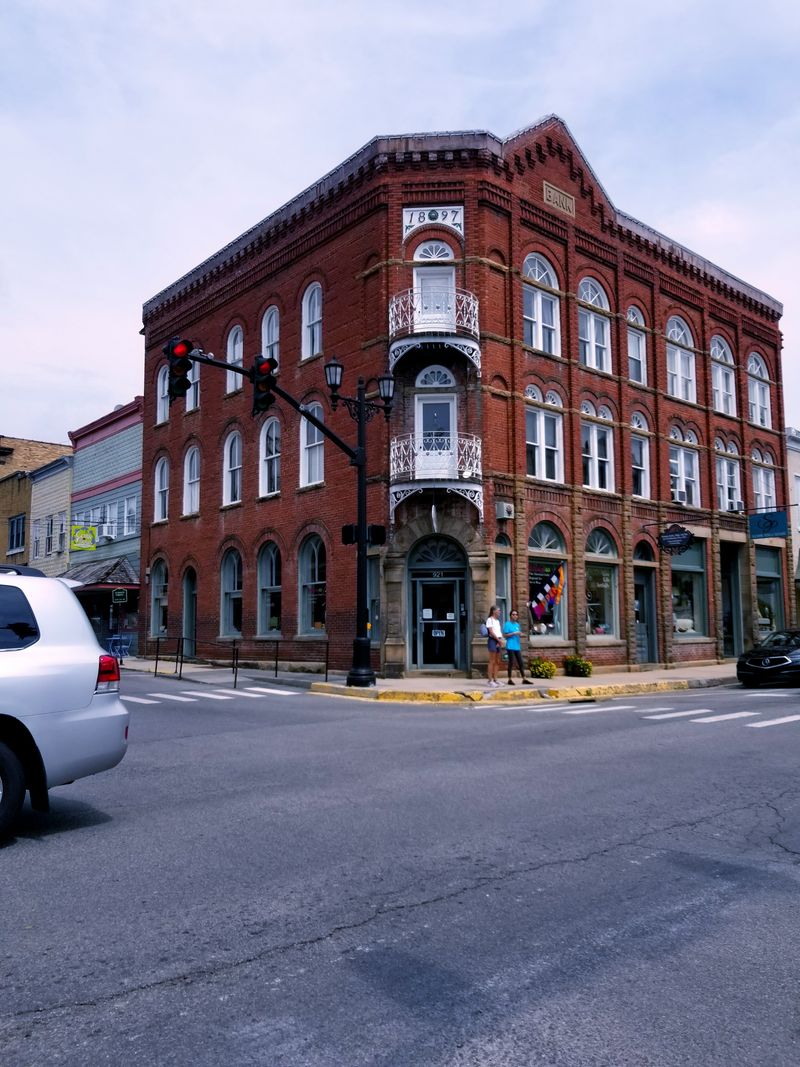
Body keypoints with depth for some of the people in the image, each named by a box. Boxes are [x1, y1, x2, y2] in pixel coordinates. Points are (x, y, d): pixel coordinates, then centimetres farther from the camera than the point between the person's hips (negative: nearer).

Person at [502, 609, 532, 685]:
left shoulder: (517, 624, 16)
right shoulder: (508, 624, -4)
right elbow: (504, 635, -8)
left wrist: (520, 634, 2)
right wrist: (513, 633, -16)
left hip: (517, 646, 7)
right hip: (510, 646, -7)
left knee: (520, 662, 6)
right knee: (511, 662, -4)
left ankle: (524, 679, 8)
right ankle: (510, 679, 3)